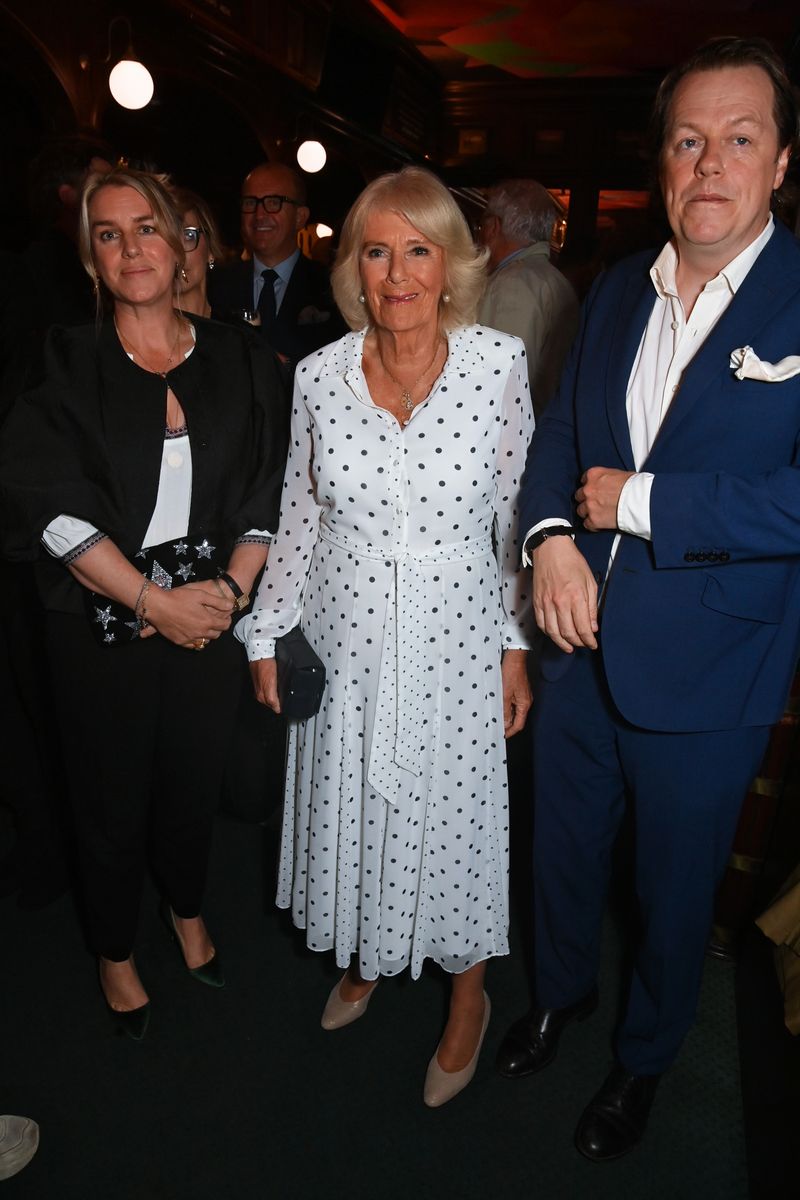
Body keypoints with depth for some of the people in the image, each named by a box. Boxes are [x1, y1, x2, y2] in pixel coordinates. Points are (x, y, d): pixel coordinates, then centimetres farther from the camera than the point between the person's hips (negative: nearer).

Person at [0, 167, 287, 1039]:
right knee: (112, 795, 12)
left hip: (211, 616, 2)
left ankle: (186, 910, 46)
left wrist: (231, 589, -10)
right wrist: (155, 601, -16)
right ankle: (114, 952, 38)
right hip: (101, 626, -1)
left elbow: (266, 490, 2)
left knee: (195, 777, 16)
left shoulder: (237, 361, 4)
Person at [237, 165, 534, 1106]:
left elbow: (515, 513, -3)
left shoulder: (500, 365, -8)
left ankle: (467, 997, 39)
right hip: (346, 643, 2)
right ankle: (363, 960, 48)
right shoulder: (319, 375, -4)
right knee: (351, 813, 18)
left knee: (454, 816, 12)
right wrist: (267, 634, 6)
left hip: (456, 647, -2)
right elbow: (300, 513, 4)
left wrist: (517, 645, -3)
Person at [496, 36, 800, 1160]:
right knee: (563, 845, 24)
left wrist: (640, 501, -21)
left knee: (674, 885, 18)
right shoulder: (617, 289, 5)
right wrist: (552, 536, -11)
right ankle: (561, 990, 54)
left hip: (705, 673, -4)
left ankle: (645, 1058, 47)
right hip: (581, 643, 5)